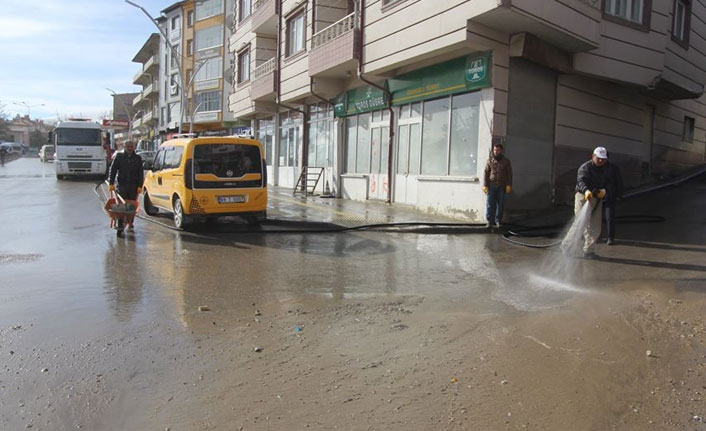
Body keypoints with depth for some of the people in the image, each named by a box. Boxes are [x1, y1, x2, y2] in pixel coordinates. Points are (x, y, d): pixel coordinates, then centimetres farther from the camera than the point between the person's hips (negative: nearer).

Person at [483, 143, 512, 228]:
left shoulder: (506, 161, 7)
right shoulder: (490, 160, 6)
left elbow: (509, 174, 5)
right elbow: (486, 173, 3)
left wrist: (509, 185, -4)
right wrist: (485, 185, -4)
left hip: (501, 186, 1)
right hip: (491, 186, 0)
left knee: (500, 204, 2)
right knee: (490, 204, -6)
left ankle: (498, 221, 10)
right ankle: (490, 221, -2)